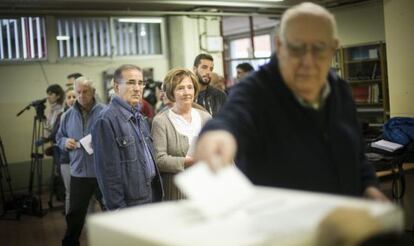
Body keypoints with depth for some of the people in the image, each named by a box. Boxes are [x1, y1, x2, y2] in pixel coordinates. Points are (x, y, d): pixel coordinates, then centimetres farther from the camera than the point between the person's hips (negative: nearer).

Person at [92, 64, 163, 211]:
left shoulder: (139, 118, 12)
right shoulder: (107, 120, -15)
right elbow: (108, 170, -17)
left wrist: (157, 192, 13)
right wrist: (117, 208, -18)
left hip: (151, 197, 8)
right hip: (130, 203, -8)